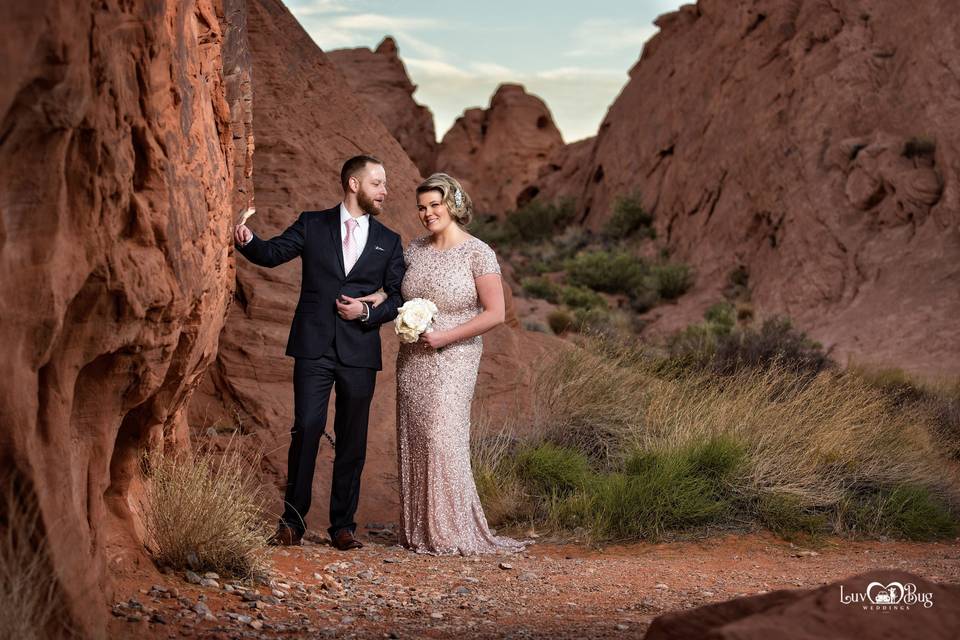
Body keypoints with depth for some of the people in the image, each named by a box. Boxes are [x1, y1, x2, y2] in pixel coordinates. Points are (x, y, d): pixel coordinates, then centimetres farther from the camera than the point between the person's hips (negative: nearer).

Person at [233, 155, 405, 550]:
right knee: (307, 428, -9)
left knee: (352, 440, 5)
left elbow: (398, 298, 11)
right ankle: (293, 521, 2)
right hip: (314, 347, -2)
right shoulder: (312, 225, 7)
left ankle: (343, 525, 15)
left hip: (360, 352, 2)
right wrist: (248, 241, -25)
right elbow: (273, 253, -5)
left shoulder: (389, 242, 12)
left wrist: (368, 312, -7)